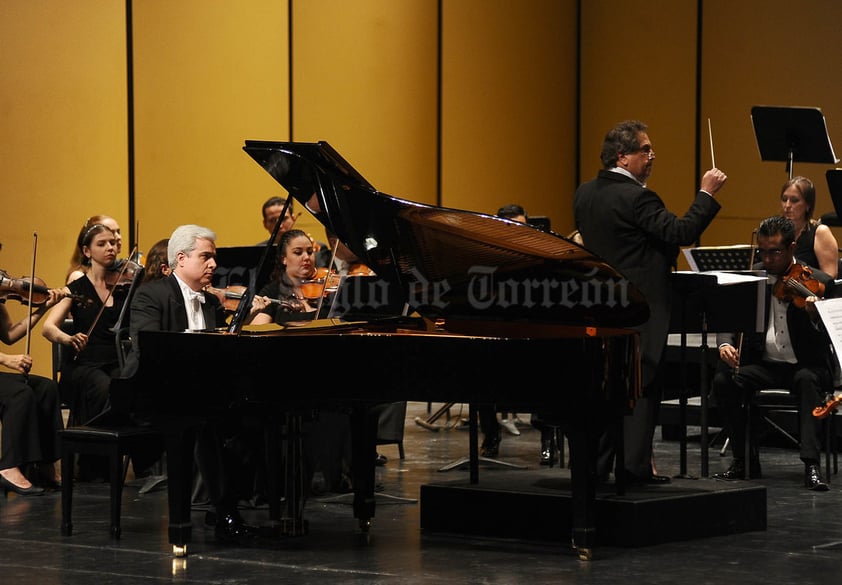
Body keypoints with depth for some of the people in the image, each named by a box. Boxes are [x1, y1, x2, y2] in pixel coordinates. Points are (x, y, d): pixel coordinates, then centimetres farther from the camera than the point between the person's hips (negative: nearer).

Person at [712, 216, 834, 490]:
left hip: (805, 366, -3)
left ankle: (811, 465, -39)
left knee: (807, 379, -37)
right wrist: (725, 344, -19)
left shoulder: (818, 282, -5)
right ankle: (745, 460, -11)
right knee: (723, 380, -23)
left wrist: (815, 316, -34)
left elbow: (827, 340, -12)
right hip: (764, 364, 3)